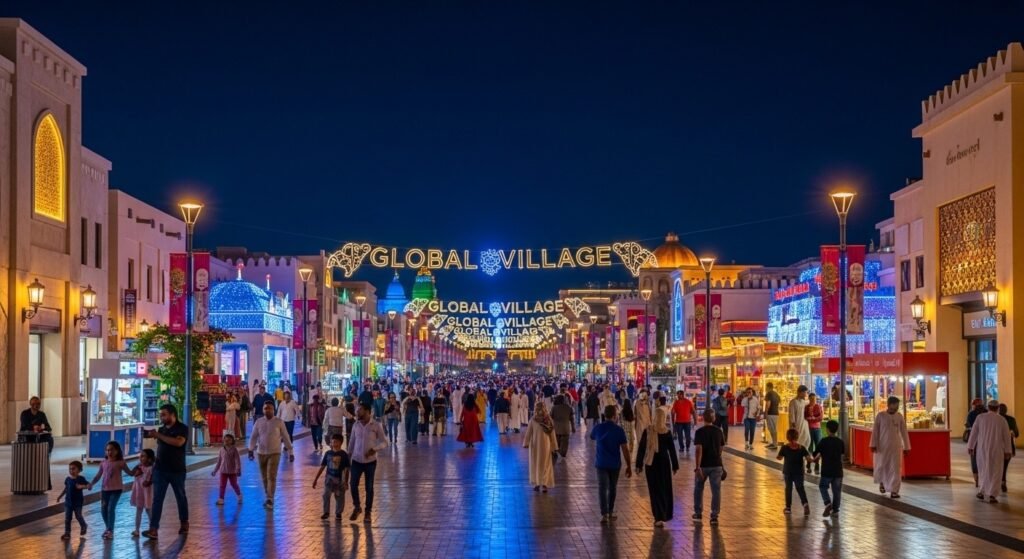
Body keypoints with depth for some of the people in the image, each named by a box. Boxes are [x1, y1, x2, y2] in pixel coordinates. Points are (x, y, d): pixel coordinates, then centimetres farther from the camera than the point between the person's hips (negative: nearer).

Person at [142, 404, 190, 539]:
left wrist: (158, 435, -24)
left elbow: (178, 442, -25)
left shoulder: (182, 428, -7)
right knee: (157, 499, -5)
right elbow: (159, 446, 17)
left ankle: (184, 523, 31)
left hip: (177, 470, -4)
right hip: (160, 469, 4)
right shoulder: (161, 429, 9)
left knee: (181, 497, 13)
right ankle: (153, 529, -11)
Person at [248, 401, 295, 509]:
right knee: (264, 477, 10)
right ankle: (268, 497, 25)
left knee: (271, 476, -12)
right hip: (261, 453, 3)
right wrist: (251, 450, -8)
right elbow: (253, 437, 4)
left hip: (274, 453, -3)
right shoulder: (259, 422, 2)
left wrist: (290, 452, -2)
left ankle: (270, 500, -12)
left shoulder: (279, 422, -5)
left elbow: (286, 437, -1)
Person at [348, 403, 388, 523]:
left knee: (369, 487, 4)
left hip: (370, 461, -3)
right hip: (356, 461, 3)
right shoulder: (356, 425, 1)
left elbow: (384, 442, -6)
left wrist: (375, 449, -23)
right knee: (353, 485, 0)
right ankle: (357, 507, 24)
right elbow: (352, 442, 10)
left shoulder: (376, 426, -9)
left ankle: (368, 512, 18)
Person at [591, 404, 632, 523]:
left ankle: (604, 514, -14)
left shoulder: (597, 428, -5)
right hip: (615, 464, 0)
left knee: (602, 489, -1)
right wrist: (628, 466, -5)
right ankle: (610, 512, 27)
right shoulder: (619, 430, -12)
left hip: (601, 463, 0)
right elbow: (625, 449, -12)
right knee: (612, 488, 17)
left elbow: (591, 437, 18)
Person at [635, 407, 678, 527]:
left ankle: (659, 517, -2)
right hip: (664, 463, 0)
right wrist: (675, 466, 5)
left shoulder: (648, 431, -7)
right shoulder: (667, 432, -8)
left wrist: (639, 464, 3)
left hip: (650, 463, 0)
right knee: (665, 489, 15)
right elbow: (672, 450, -3)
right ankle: (665, 515, 24)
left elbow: (641, 448, -4)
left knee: (654, 490, 6)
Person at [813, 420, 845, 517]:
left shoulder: (824, 441, -11)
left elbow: (816, 454, -6)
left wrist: (817, 458, 16)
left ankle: (828, 503, -7)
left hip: (826, 470, -3)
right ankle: (835, 510, 13)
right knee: (837, 491, 11)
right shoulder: (840, 442, 0)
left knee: (823, 487, 14)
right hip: (838, 470, 3)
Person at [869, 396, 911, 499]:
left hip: (896, 446, 2)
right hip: (883, 446, -2)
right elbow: (875, 431, -3)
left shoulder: (899, 416, 1)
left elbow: (904, 432, 4)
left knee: (896, 468, -3)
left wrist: (906, 447, 4)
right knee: (881, 466, 7)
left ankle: (893, 490, 0)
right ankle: (881, 482, 36)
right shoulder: (880, 416, -6)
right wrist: (873, 444, -7)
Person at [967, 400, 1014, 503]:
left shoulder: (980, 417, -2)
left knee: (983, 470, 19)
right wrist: (1008, 451, 5)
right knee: (995, 472, 5)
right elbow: (1007, 436, 0)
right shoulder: (1002, 420, -2)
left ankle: (981, 492, 20)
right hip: (997, 449, -1)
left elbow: (973, 432, -1)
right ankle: (992, 495, -4)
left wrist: (970, 447, 4)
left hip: (982, 448, 1)